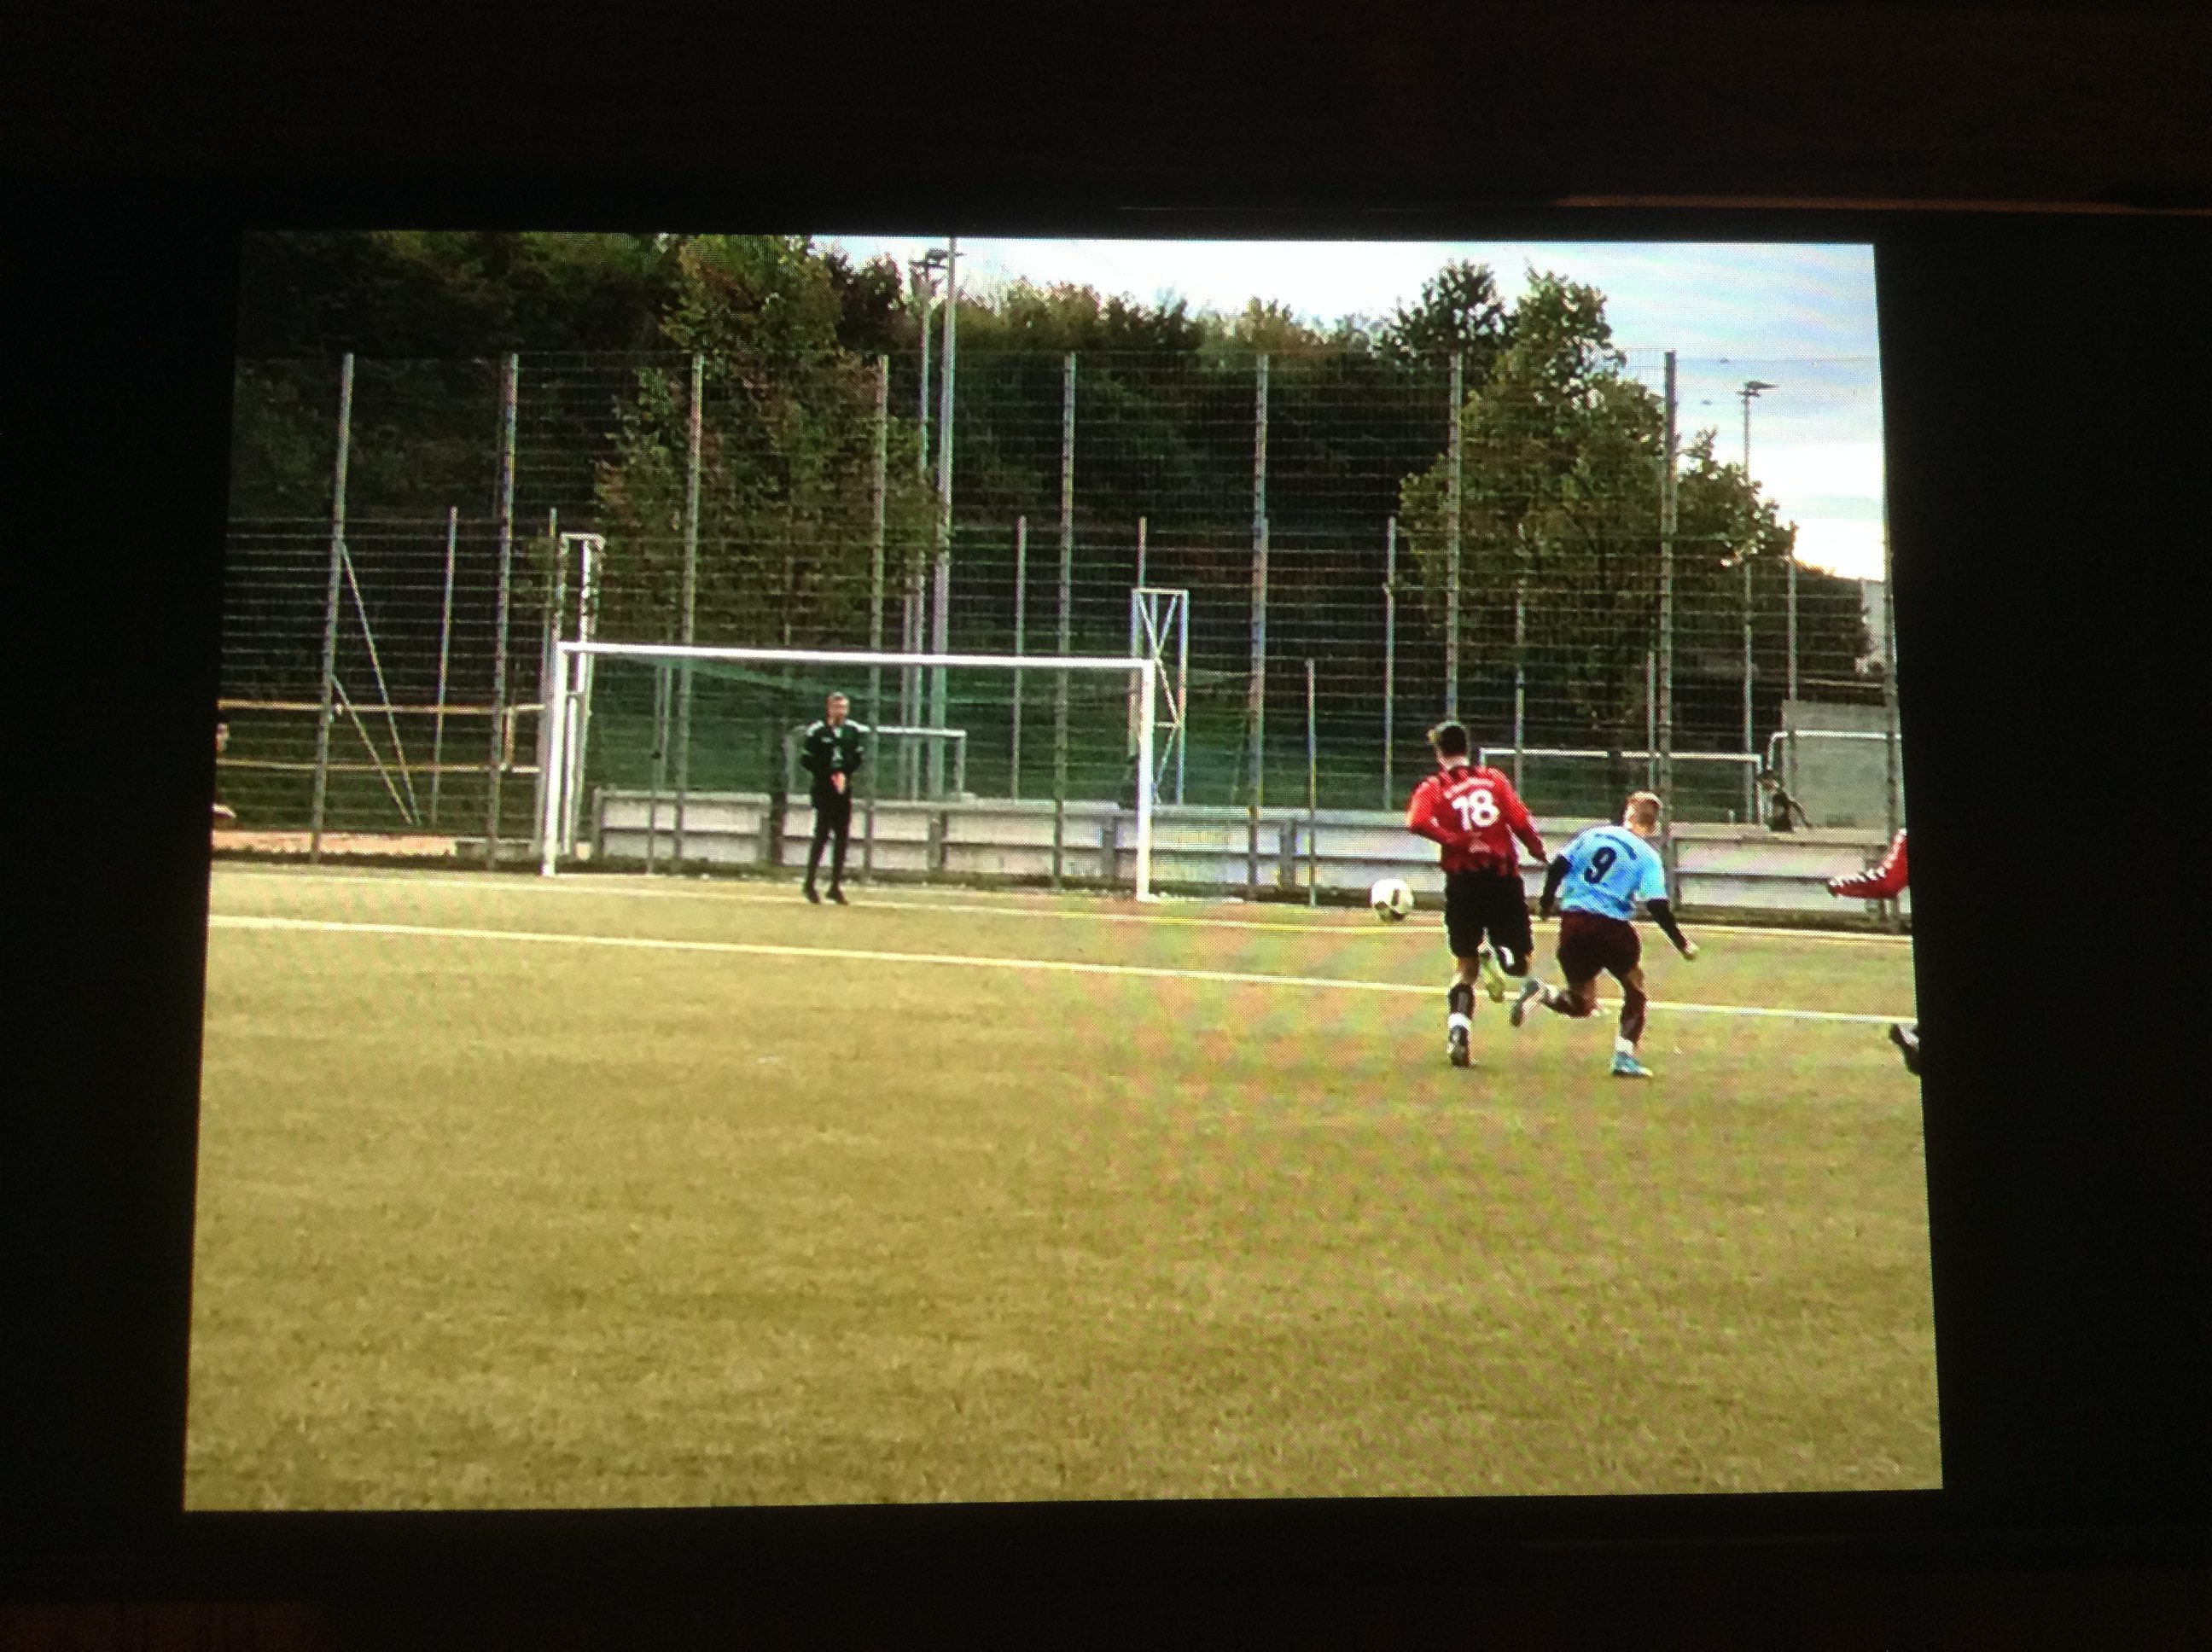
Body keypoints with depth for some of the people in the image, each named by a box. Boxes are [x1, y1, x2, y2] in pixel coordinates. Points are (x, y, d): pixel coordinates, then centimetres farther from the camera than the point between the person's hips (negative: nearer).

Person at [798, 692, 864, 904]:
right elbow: (805, 761, -4)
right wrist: (829, 775, -13)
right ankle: (810, 884, 1)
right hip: (824, 791, -5)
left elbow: (857, 760, 15)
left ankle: (836, 886, 13)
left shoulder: (853, 731, 8)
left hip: (844, 791, 5)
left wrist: (845, 774, -4)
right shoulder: (816, 731, -6)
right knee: (822, 835, -7)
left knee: (842, 837, 5)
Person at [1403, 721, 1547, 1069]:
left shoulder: (1433, 788, 3)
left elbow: (1417, 823, -17)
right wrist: (1539, 850, 15)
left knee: (1464, 967, 13)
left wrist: (1459, 842, -13)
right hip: (1504, 878, 0)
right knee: (1519, 959, 14)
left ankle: (1457, 1032, -6)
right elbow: (1520, 821, -2)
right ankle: (1497, 958, -20)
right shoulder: (1493, 778, 7)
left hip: (1463, 882, 0)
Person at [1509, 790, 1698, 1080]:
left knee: (1581, 1005, 16)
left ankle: (1539, 992, -14)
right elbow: (1657, 906, -8)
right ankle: (1624, 1058, 9)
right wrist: (1682, 944, 0)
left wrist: (1546, 901, 16)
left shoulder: (1594, 834, 10)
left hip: (1573, 923, 4)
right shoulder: (1648, 857, -1)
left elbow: (1559, 866, 5)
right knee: (1635, 991, 19)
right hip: (1611, 926, -4)